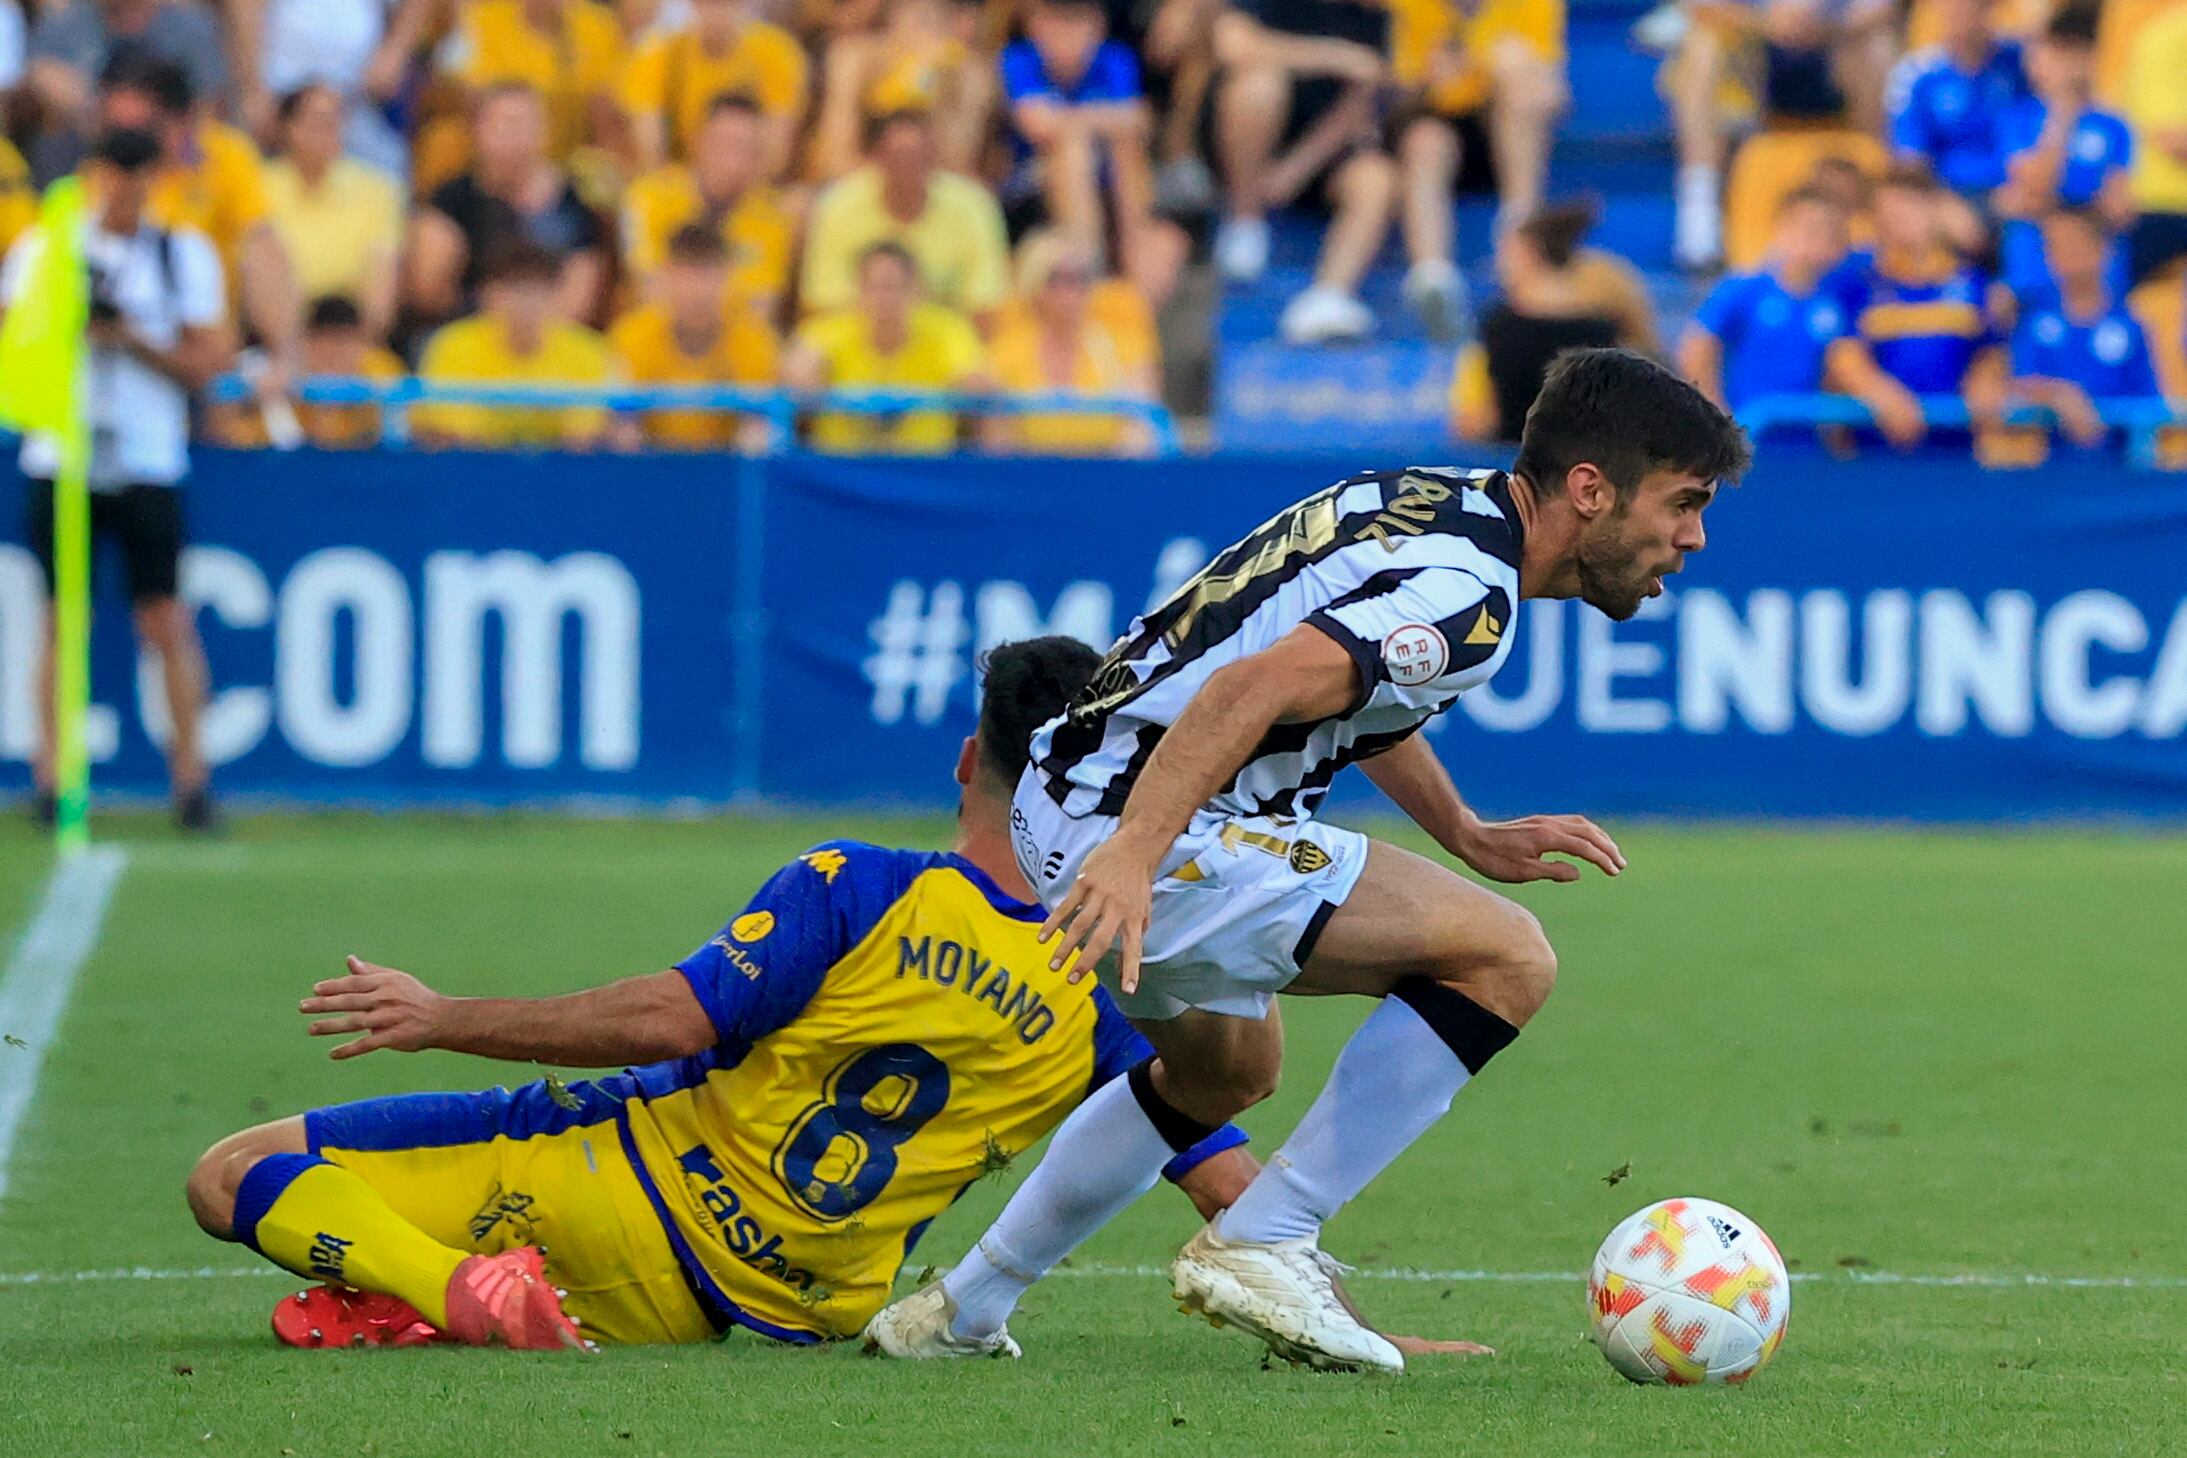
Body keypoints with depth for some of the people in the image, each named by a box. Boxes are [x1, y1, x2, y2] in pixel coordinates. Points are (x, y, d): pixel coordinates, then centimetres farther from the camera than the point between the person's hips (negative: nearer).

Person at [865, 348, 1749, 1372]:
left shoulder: (1443, 502, 13)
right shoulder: (1467, 594, -18)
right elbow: (1256, 687, -31)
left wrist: (1470, 838, 27)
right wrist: (1132, 855, -39)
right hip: (1130, 833, -11)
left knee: (1227, 1069, 34)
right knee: (1506, 957, -11)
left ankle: (960, 1312, 38)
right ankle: (1261, 1247, -7)